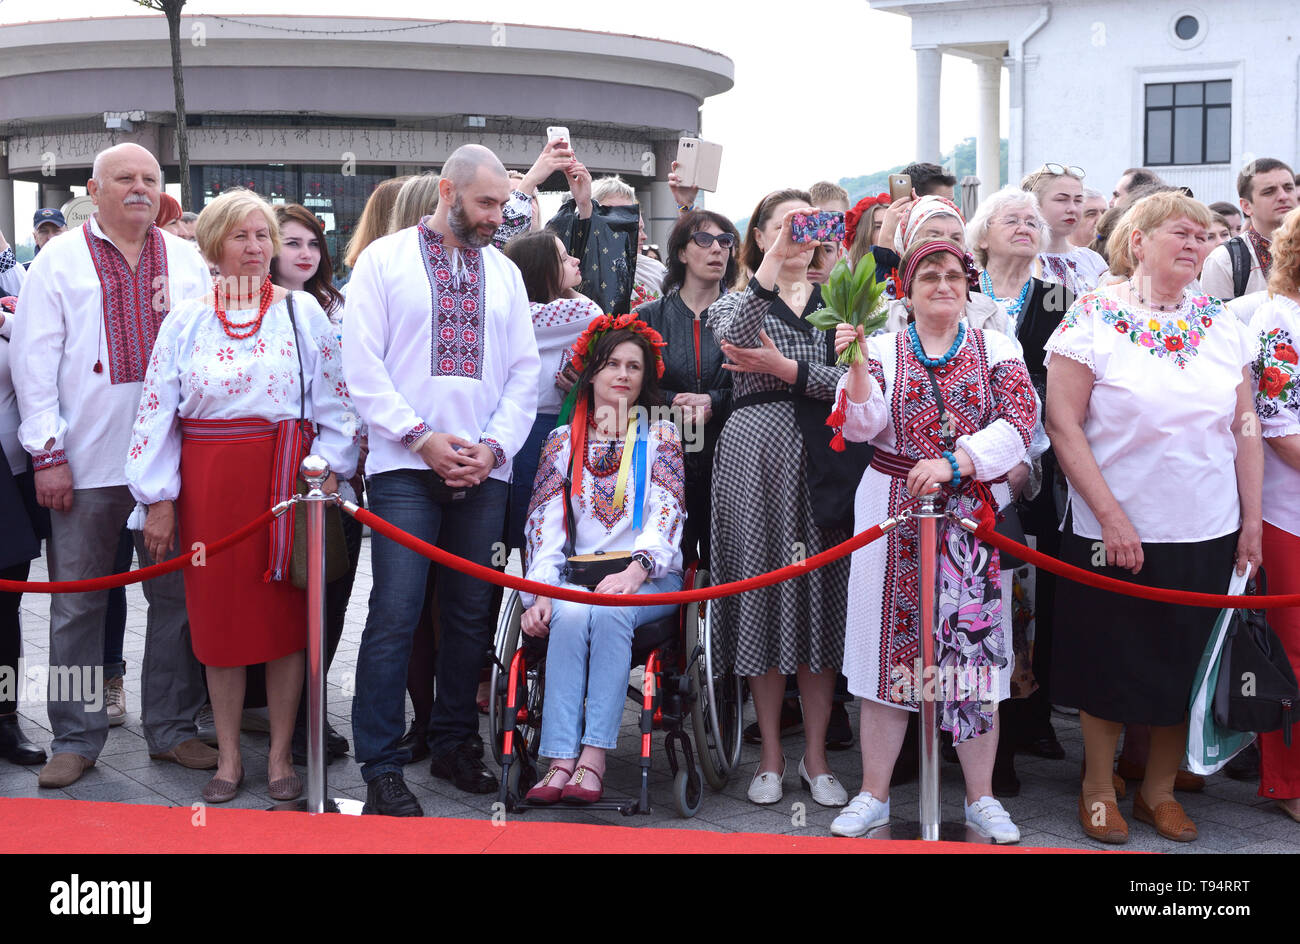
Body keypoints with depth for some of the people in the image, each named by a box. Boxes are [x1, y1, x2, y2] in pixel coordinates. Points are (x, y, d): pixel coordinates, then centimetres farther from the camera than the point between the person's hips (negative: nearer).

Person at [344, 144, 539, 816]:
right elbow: (362, 364, -3)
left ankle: (454, 745, 22)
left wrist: (495, 445, -3)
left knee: (470, 613, 8)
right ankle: (381, 766, -1)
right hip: (404, 466, -4)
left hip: (484, 469, 4)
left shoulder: (505, 273, 16)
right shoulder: (385, 258, 5)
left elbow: (524, 373, 12)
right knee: (395, 614, -8)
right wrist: (420, 437, -11)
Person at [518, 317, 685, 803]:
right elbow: (545, 525, 8)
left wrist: (635, 569, -22)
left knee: (610, 611, -34)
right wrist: (540, 591, -10)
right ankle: (561, 761, -37)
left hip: (649, 577, -1)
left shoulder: (660, 435, 12)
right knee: (570, 616, -32)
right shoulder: (563, 440, 17)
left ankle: (592, 759, -37)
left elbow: (666, 515, -2)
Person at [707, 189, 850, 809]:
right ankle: (770, 754, 12)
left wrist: (786, 368, -12)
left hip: (823, 456, 1)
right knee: (762, 584, 0)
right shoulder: (736, 299, 10)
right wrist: (770, 266, -20)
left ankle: (815, 754, 12)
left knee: (820, 592, 0)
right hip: (754, 453, -1)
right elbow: (732, 339, -16)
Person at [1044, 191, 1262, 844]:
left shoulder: (1222, 325, 6)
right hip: (1114, 535, -4)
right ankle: (1098, 787, 27)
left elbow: (1245, 429, 8)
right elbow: (1063, 426, -11)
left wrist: (1251, 522, 3)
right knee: (1110, 666, 8)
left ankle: (1159, 789, 30)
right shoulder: (1092, 319, -7)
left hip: (1209, 536, 4)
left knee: (1187, 666, 12)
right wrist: (1111, 516, -15)